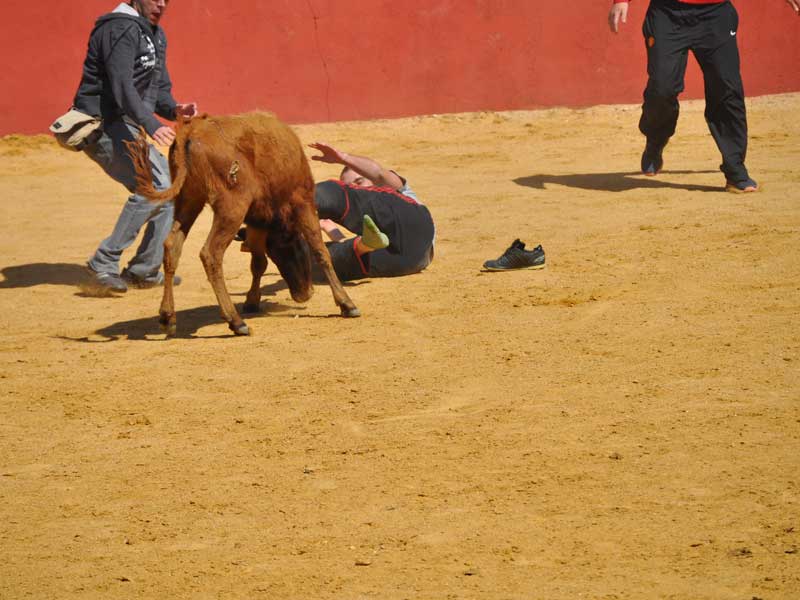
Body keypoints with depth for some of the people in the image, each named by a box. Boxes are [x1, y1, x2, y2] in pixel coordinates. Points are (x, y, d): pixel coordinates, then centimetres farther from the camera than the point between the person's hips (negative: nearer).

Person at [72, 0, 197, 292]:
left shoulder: (156, 35, 17)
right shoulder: (121, 29, -15)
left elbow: (159, 88, 18)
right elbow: (121, 85, -26)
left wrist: (174, 109, -5)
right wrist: (152, 125, -37)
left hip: (126, 129, 10)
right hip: (103, 126, -10)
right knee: (154, 185, -22)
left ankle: (145, 270, 17)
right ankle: (105, 261, -18)